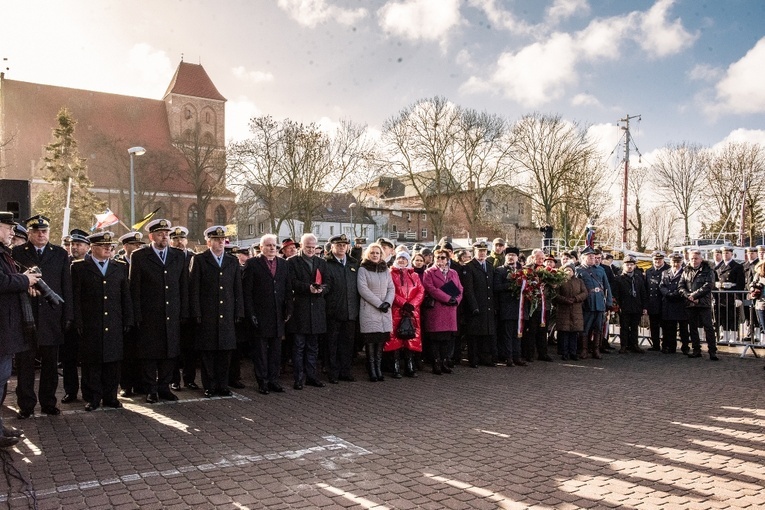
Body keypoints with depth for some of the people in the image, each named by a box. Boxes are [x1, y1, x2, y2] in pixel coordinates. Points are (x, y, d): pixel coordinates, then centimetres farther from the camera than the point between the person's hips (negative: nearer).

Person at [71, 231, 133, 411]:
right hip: (90, 326, -2)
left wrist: (128, 320, 6)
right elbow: (75, 297, -1)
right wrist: (78, 322, -7)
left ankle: (110, 396, 16)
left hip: (114, 325, 3)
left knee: (113, 362, 6)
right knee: (91, 363, 4)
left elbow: (126, 296, 11)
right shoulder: (79, 267, 3)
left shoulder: (120, 267, 11)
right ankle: (92, 398, 14)